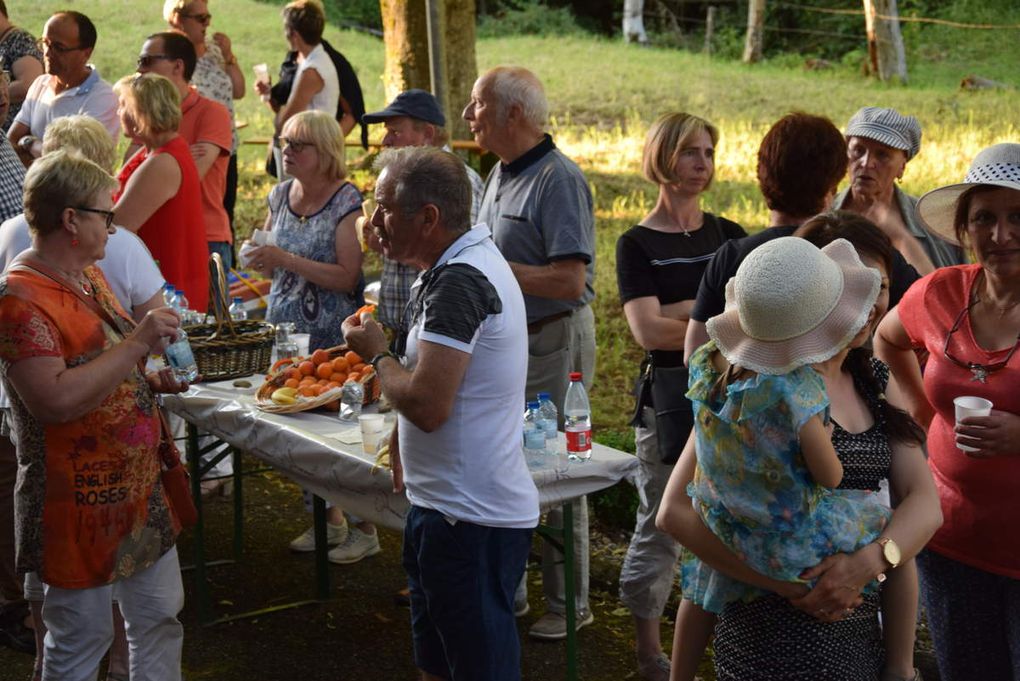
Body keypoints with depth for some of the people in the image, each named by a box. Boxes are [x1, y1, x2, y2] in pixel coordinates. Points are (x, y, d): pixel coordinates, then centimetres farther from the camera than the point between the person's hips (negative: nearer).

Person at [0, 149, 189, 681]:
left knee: (161, 618, 17)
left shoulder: (89, 276, 9)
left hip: (138, 487, 9)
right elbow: (56, 399, -31)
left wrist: (150, 379, 6)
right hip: (80, 502, -9)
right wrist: (137, 344, -27)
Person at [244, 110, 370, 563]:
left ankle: (364, 530, 12)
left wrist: (286, 259, -24)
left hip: (332, 337, -7)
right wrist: (261, 259, -3)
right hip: (287, 330, 7)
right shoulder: (281, 196, 8)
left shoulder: (347, 202, -13)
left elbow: (347, 277, -20)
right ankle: (328, 520, 26)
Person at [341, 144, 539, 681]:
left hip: (472, 516, -10)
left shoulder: (459, 283, -22)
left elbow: (426, 405, -27)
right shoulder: (470, 260, 11)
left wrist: (376, 353, -10)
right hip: (445, 504, 11)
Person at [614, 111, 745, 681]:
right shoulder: (638, 244, -3)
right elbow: (649, 331, -15)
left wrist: (686, 309, -15)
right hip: (669, 398, -4)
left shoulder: (729, 236, 10)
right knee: (661, 528, 3)